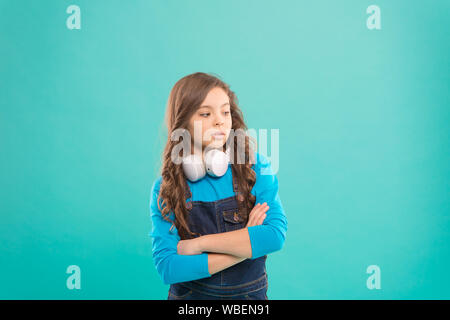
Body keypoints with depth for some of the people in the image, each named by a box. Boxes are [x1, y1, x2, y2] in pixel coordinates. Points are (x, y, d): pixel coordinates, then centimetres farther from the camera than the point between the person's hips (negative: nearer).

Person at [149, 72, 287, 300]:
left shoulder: (256, 166, -9)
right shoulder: (165, 188, -11)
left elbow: (276, 234, -20)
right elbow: (166, 268, -18)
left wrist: (199, 243, -20)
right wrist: (245, 248, -20)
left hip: (250, 293, 1)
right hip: (189, 294, 0)